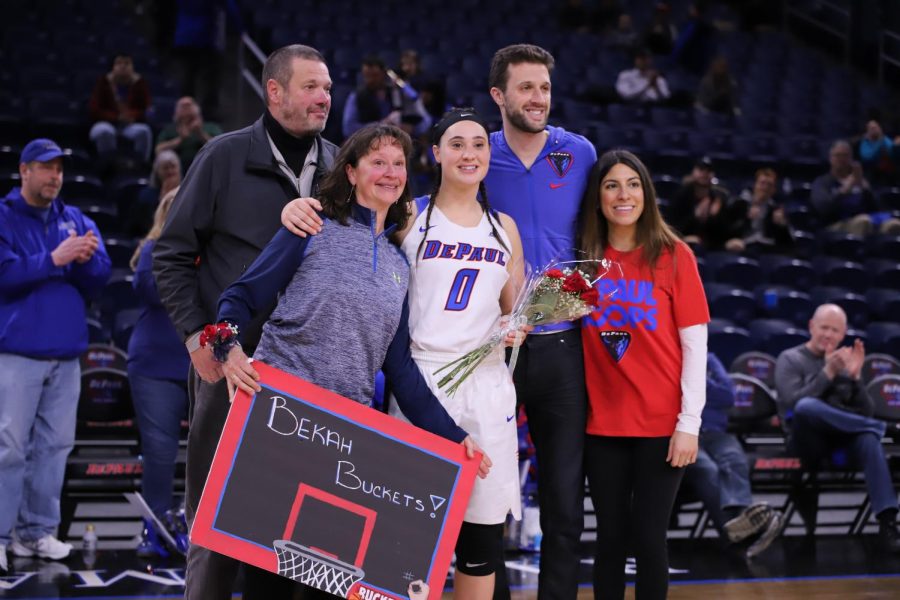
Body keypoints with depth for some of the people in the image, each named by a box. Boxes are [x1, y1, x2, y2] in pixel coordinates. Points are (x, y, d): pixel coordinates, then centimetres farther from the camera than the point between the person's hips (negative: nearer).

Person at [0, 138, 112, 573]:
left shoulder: (76, 221, 12)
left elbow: (100, 280, 4)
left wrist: (86, 259, -17)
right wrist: (54, 259, -23)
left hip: (67, 354, 5)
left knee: (55, 445, 8)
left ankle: (37, 530, 17)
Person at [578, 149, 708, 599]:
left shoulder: (674, 255, -4)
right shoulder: (585, 259, 4)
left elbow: (695, 344, -5)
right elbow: (577, 335, 11)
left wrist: (689, 423, -9)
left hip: (661, 423, -2)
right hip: (603, 423, 2)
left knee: (648, 537, 0)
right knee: (610, 537, 7)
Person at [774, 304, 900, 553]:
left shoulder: (844, 360, 18)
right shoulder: (790, 359, 6)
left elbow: (866, 412, 8)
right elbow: (795, 404, -12)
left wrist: (855, 377, -6)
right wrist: (828, 373, -18)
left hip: (844, 437, 3)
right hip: (809, 441, -3)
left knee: (868, 438, -34)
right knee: (807, 406, -37)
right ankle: (877, 428, -16)